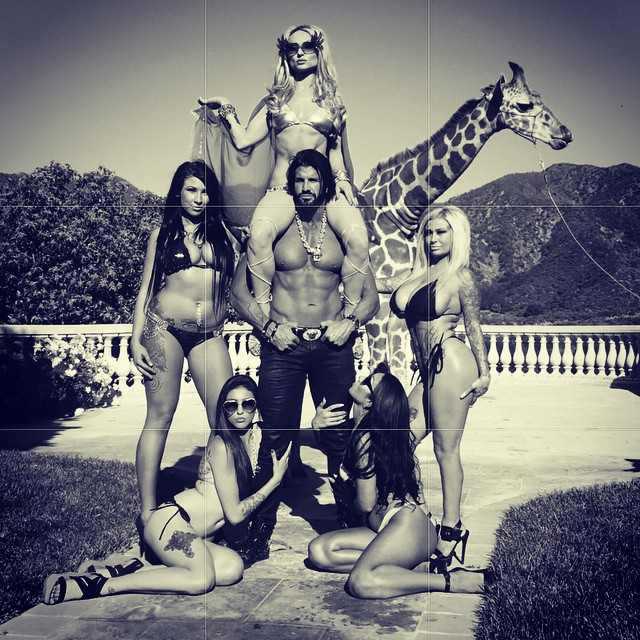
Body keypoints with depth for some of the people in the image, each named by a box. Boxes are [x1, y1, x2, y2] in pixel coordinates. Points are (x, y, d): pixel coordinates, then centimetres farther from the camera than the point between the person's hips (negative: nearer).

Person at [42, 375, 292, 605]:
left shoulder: (257, 434, 7)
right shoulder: (222, 446, -14)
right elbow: (234, 514, -13)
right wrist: (275, 480, -10)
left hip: (190, 533, 8)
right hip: (169, 519, -8)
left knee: (232, 568, -22)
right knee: (202, 579, -32)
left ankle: (134, 568, -14)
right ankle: (97, 584, -24)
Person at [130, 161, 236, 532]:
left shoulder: (222, 233, 15)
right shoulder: (163, 233, 10)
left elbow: (237, 285, 13)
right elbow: (146, 289, 9)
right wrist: (136, 339, 1)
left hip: (209, 334, 2)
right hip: (165, 328, -2)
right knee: (160, 416, -2)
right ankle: (148, 511, 2)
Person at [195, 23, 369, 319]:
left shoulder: (332, 100, 18)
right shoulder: (275, 99, 19)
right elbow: (242, 140, 15)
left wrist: (341, 177, 4)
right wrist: (226, 109, 10)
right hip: (281, 188, 0)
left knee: (358, 237, -32)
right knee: (259, 234, -35)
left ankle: (349, 317, -19)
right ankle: (264, 317, -22)